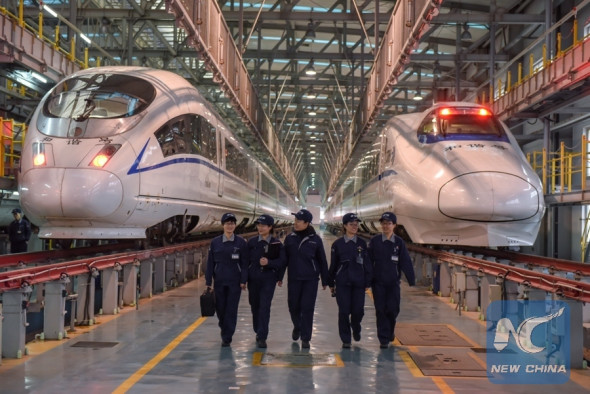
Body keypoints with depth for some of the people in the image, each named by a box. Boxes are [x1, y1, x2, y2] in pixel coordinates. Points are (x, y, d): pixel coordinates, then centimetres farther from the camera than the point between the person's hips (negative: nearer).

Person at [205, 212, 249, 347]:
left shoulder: (241, 242, -1)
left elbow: (244, 263, 0)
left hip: (235, 281, -2)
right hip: (219, 280, 2)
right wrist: (208, 282, 2)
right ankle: (225, 329, 33)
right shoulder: (215, 242, 3)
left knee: (231, 309, -1)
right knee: (220, 307, 7)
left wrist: (243, 281, -6)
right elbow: (210, 263, 5)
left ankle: (227, 337, 6)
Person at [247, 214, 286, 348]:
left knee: (264, 307, -10)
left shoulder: (277, 244, -2)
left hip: (268, 279, -3)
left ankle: (262, 337, -8)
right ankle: (258, 332, 33)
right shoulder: (252, 242, 4)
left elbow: (281, 261, -5)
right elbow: (246, 259, 6)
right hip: (253, 278, 3)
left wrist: (268, 262, -20)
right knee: (255, 306, 13)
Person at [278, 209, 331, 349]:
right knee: (293, 306, 9)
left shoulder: (315, 239, -3)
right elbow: (284, 259, 9)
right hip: (294, 278, 2)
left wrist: (325, 280, 4)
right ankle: (297, 327, 39)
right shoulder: (290, 238, 2)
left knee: (307, 308, -2)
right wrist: (279, 276, 8)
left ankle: (305, 338, 6)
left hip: (311, 279, -2)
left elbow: (322, 261, 3)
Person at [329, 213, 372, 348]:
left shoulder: (362, 243, 5)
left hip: (358, 282, 1)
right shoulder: (337, 244, 3)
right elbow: (333, 264, 8)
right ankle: (346, 340, 9)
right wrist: (331, 283, 7)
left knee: (358, 310, 1)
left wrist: (367, 282, 4)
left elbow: (367, 264, 7)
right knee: (344, 311, -3)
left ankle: (356, 329, 33)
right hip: (342, 282, -1)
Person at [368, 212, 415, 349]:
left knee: (393, 309, 0)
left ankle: (390, 331, 28)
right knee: (381, 310, -1)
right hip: (378, 282, 0)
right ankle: (383, 339, 7)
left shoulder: (399, 242, 1)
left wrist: (412, 281, -4)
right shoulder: (374, 241, 0)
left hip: (393, 282, 1)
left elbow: (406, 263, 0)